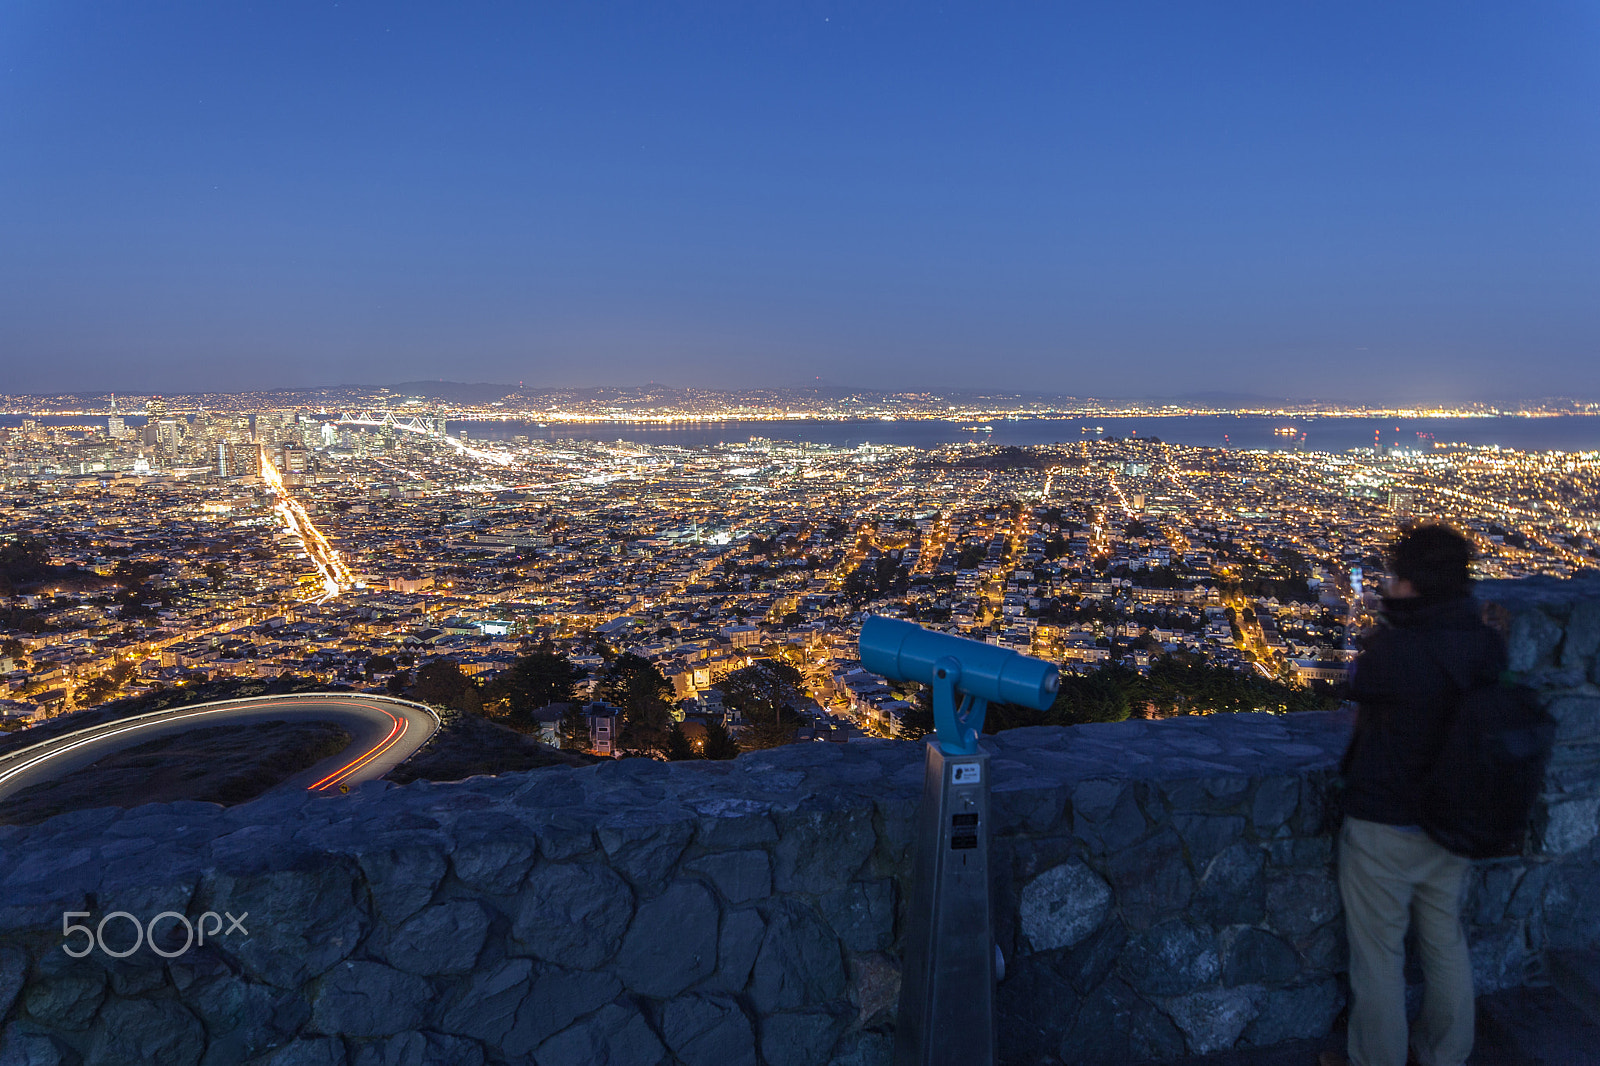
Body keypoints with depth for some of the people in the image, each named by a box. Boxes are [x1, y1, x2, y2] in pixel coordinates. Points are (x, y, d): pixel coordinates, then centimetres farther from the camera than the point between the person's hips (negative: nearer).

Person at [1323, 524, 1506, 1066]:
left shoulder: (1390, 648, -28)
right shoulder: (1488, 644, -9)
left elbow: (1360, 697, -8)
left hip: (1384, 826, -6)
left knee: (1378, 954, 13)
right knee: (1445, 942, 25)